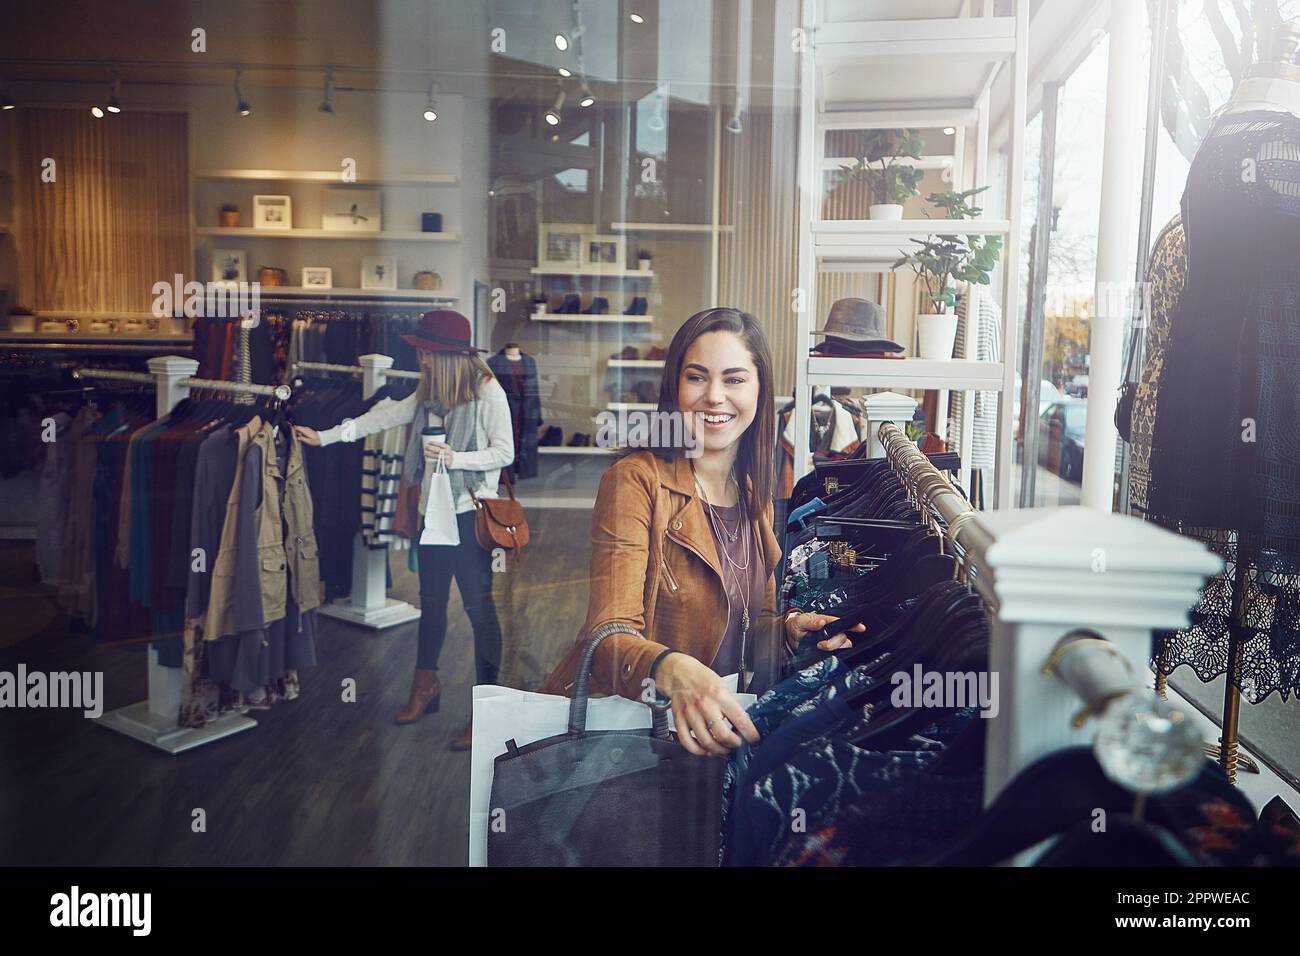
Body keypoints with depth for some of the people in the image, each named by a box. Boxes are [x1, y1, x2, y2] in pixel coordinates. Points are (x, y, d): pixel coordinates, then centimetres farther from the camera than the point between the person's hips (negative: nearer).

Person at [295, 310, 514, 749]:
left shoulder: (487, 392, -12)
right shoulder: (430, 392, 9)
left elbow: (505, 453, -12)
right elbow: (384, 416, 16)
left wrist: (454, 458, -22)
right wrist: (324, 436, 17)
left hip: (470, 512, -7)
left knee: (478, 605, -5)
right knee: (431, 600, 18)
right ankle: (426, 684, 36)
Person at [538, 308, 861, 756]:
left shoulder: (755, 495, 9)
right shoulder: (637, 480, -12)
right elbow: (610, 636, -21)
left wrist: (790, 630, -7)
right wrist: (674, 670, -42)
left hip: (717, 724, 6)